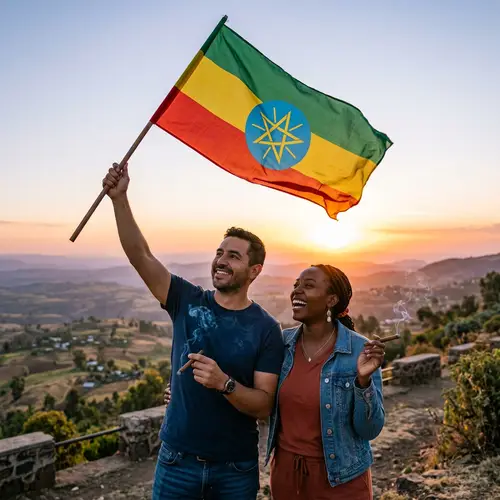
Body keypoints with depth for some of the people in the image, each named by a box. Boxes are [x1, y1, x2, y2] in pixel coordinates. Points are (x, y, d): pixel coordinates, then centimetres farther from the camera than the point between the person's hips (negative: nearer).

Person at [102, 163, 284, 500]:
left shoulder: (266, 329, -11)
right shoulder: (188, 301, -5)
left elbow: (264, 406, -13)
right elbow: (141, 256, -17)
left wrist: (224, 383, -31)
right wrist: (120, 198, -28)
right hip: (177, 459, 2)